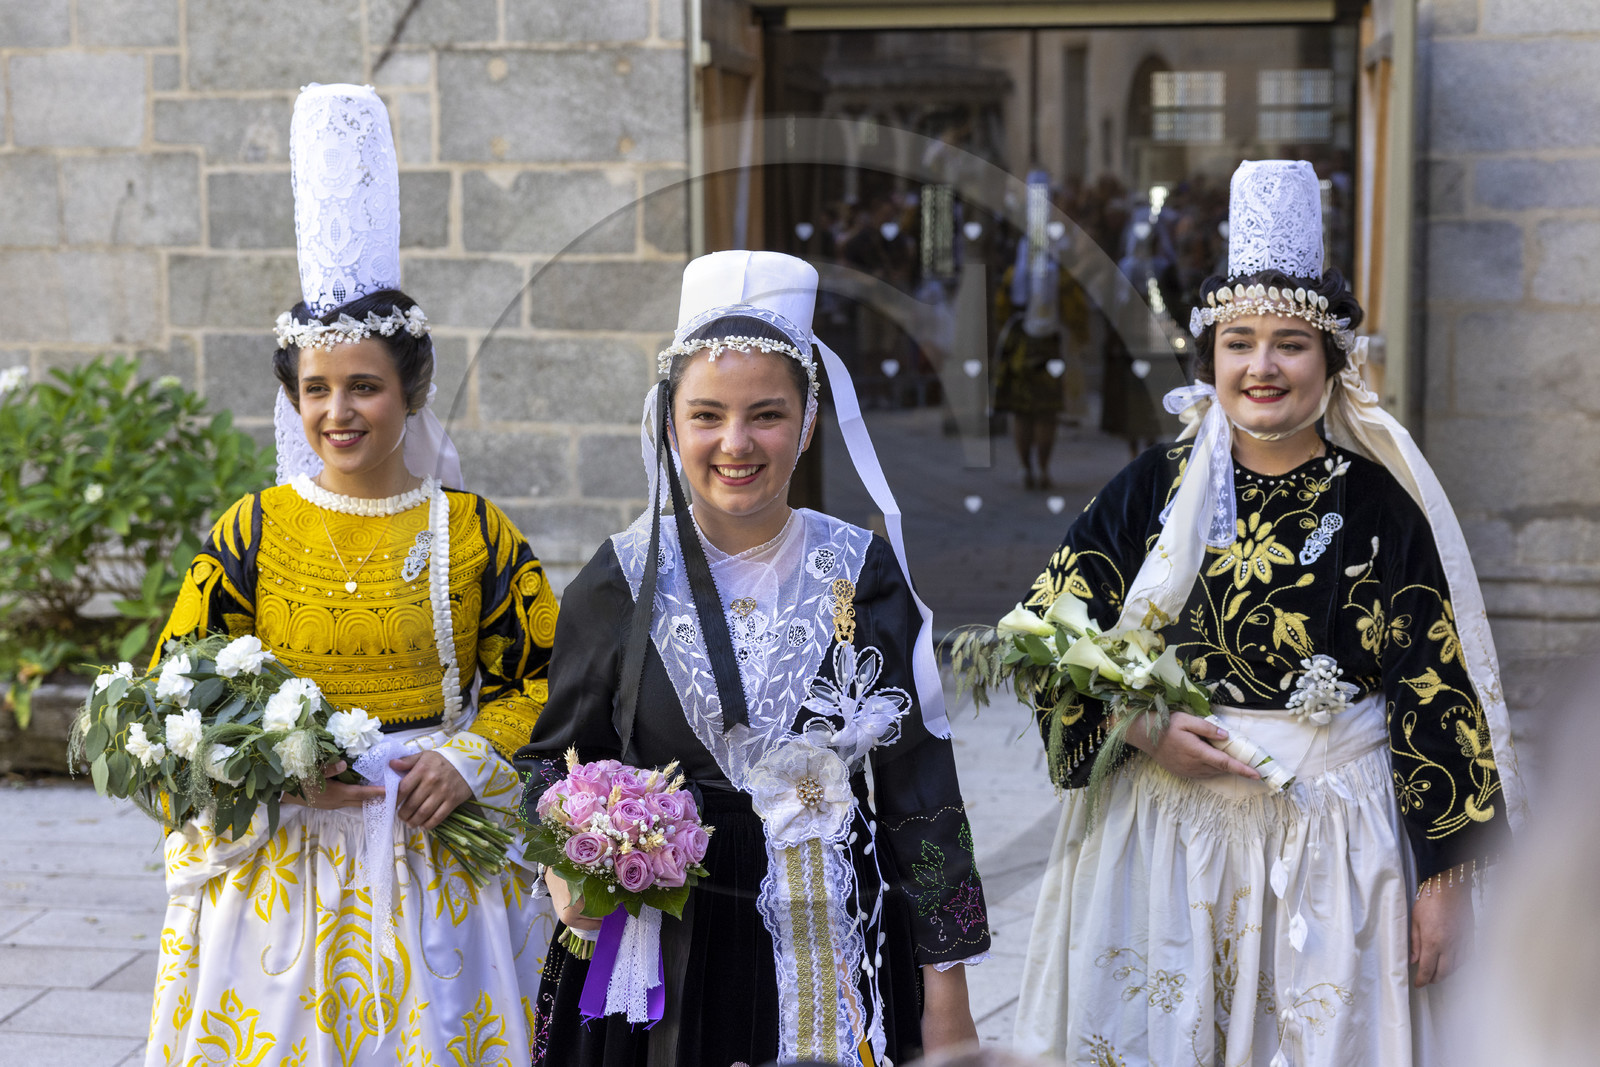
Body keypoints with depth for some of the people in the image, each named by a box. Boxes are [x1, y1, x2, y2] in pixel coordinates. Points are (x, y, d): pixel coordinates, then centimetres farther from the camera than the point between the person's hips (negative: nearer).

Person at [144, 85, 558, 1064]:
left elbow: (542, 679, 4)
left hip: (437, 857, 0)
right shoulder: (253, 531, 1)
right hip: (277, 860, 0)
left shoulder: (474, 532, 0)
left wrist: (468, 761, -12)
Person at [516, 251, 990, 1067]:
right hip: (662, 962, 0)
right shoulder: (624, 580, -2)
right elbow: (559, 755, 8)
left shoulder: (864, 573, -2)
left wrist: (947, 993, -1)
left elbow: (918, 785, 0)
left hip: (838, 959, 0)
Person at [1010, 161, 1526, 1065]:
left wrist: (1448, 879, -6)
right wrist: (1143, 728, -13)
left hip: (1327, 842, -1)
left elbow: (1437, 699, -3)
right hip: (1161, 834, 2)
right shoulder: (1156, 487, 2)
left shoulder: (1380, 506, -3)